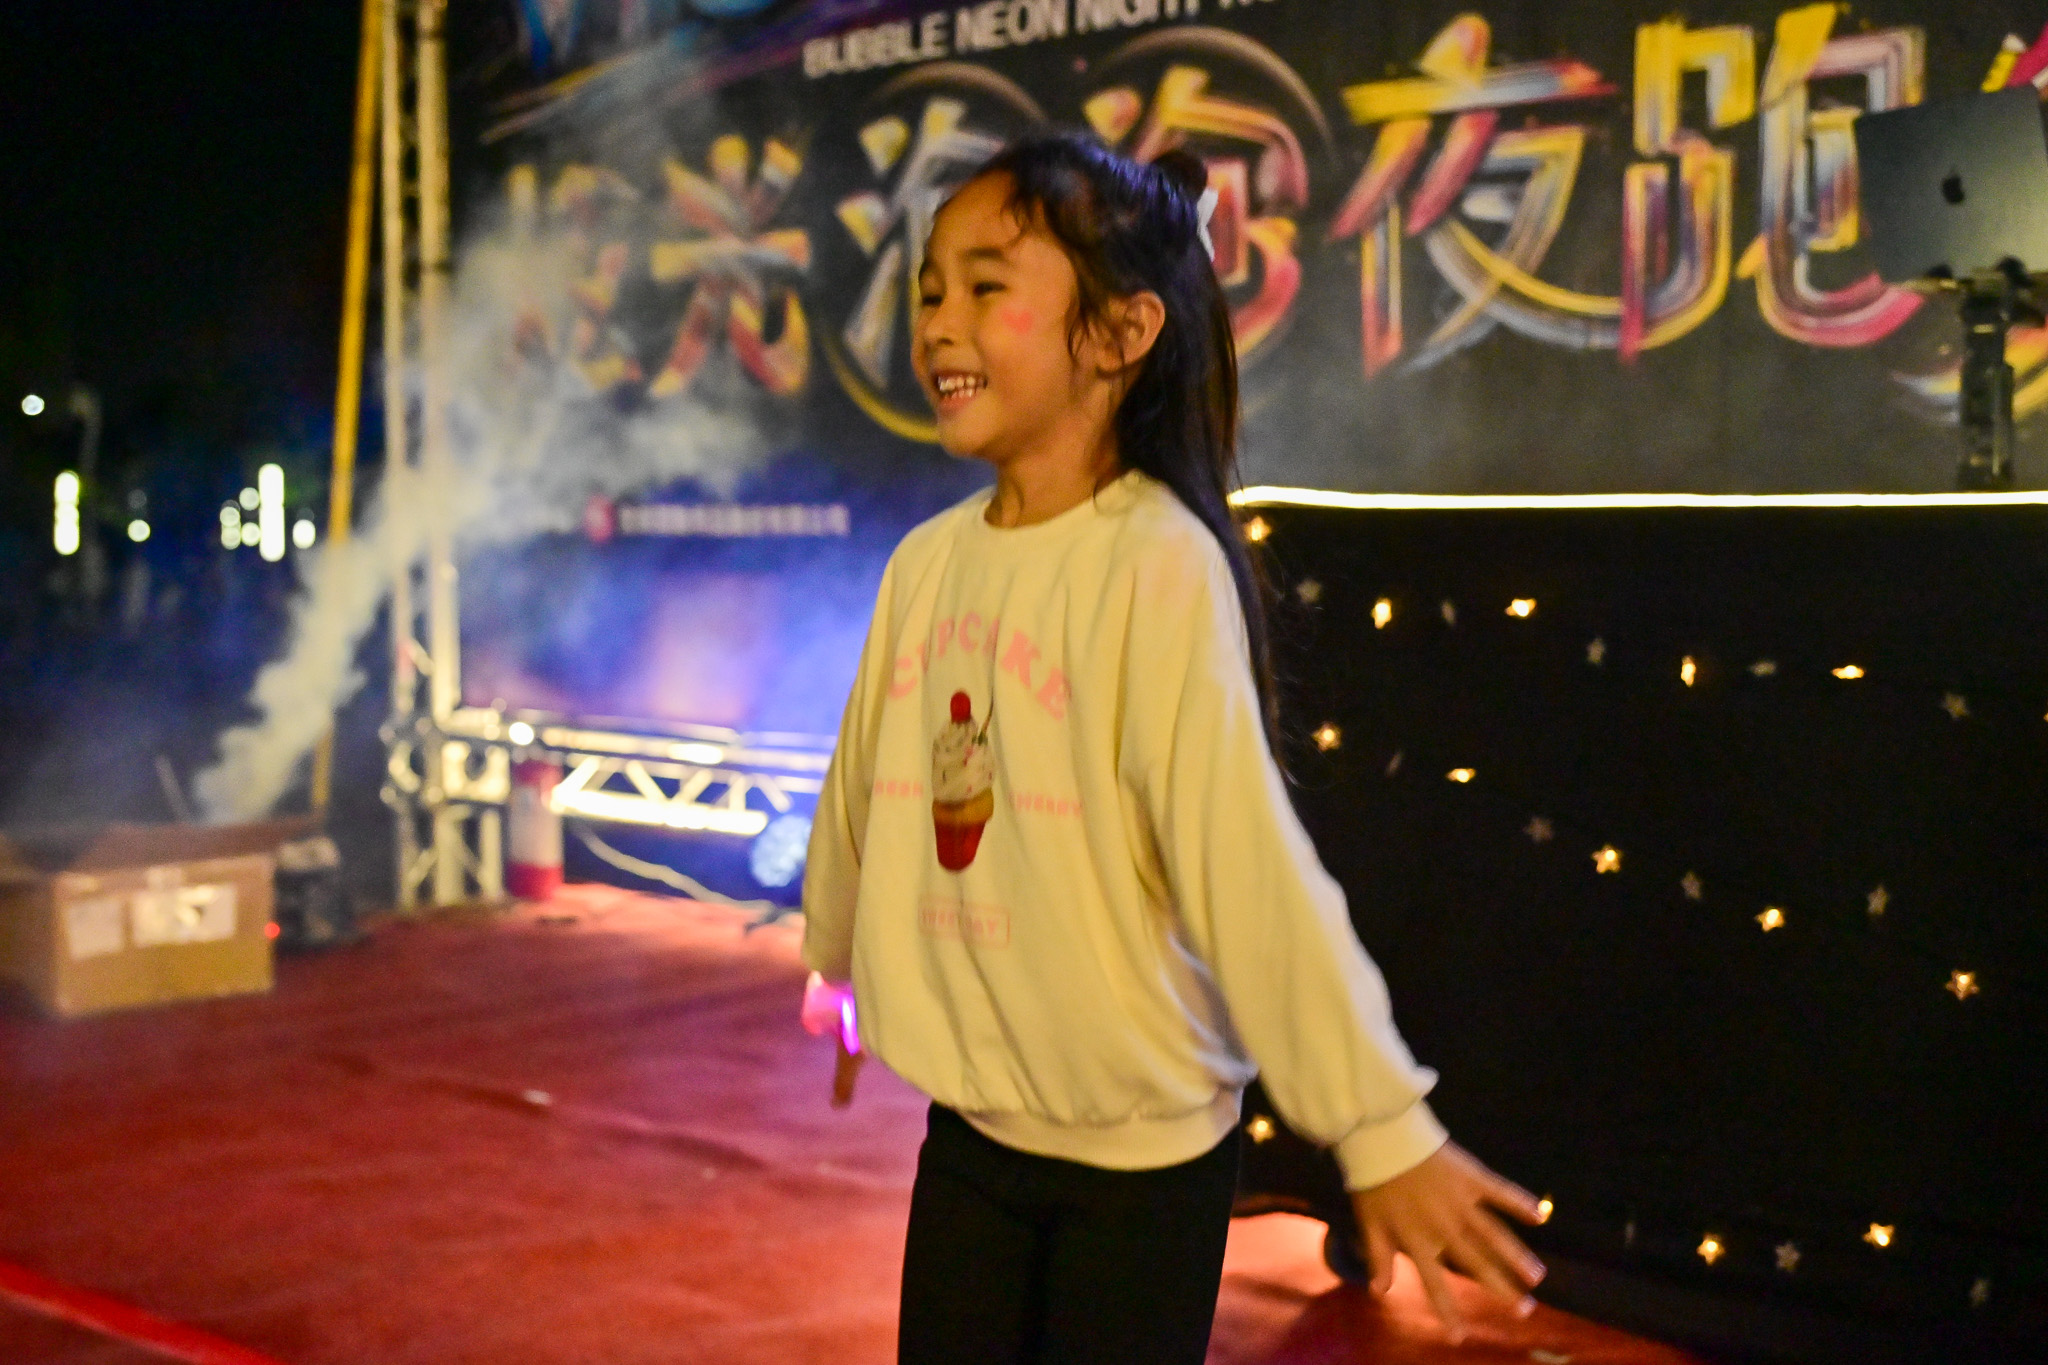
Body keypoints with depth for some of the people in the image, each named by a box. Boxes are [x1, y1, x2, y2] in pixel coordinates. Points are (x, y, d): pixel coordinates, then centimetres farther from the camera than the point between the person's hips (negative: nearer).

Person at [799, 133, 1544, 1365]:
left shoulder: (1160, 566, -18)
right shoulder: (926, 564, 0)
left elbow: (1247, 851, -24)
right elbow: (863, 793, 14)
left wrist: (1381, 1126, -24)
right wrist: (837, 965, 28)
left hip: (1140, 1146, -5)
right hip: (969, 1121, 6)